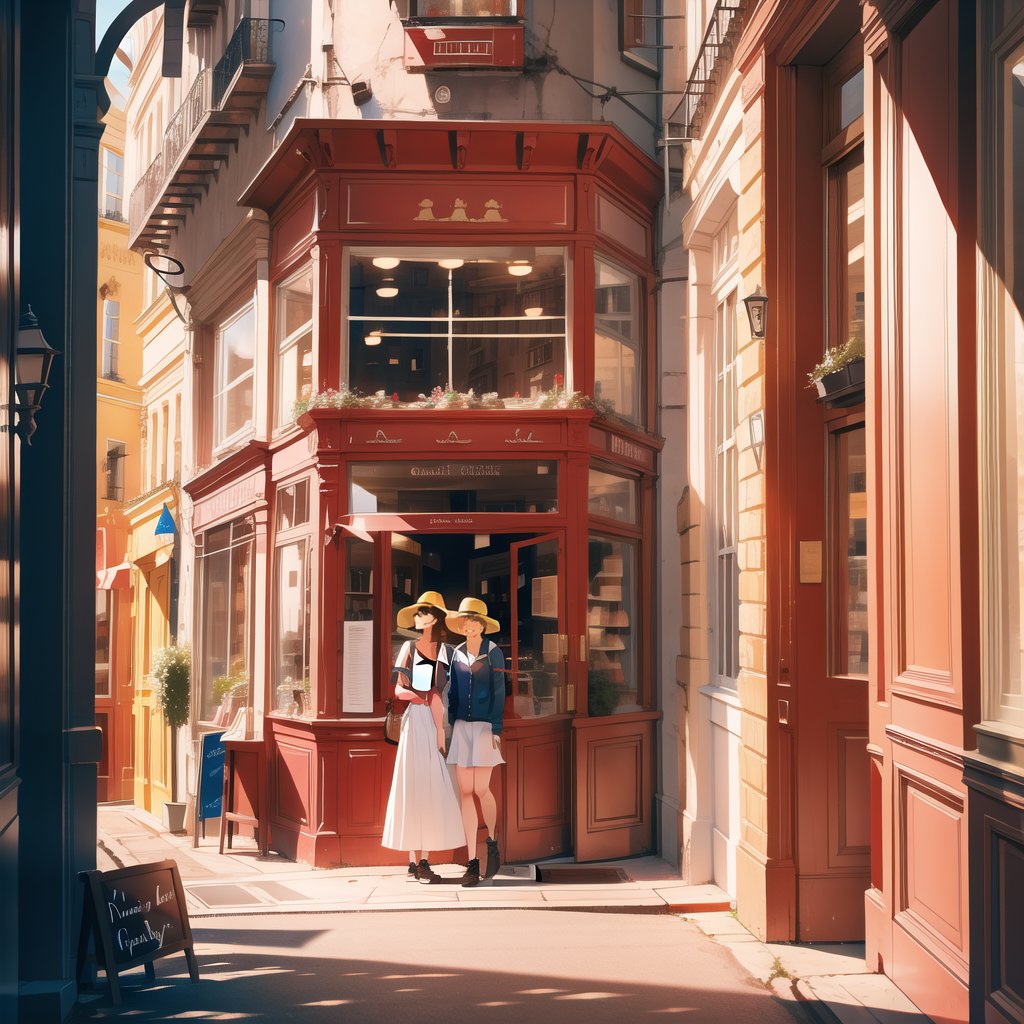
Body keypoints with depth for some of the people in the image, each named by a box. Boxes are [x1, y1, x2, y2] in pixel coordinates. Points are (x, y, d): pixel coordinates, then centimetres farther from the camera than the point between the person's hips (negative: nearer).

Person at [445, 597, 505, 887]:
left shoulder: (493, 652, -1)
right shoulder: (457, 653, 11)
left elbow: (499, 692, -4)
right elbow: (453, 692, 14)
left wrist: (496, 729, -10)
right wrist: (451, 725, 7)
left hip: (485, 726, -4)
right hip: (462, 727, 4)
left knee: (481, 789, -8)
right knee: (465, 792, -1)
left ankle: (492, 844, 20)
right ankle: (472, 862, 2)